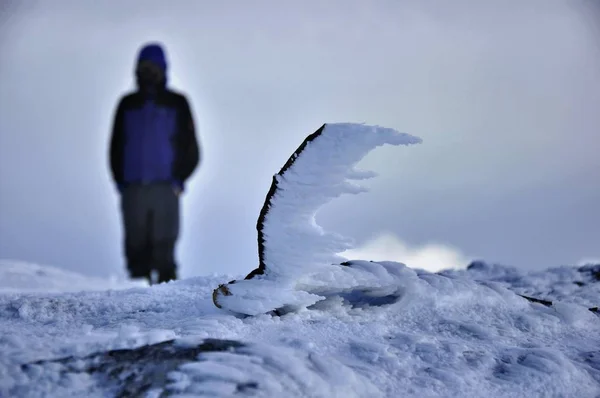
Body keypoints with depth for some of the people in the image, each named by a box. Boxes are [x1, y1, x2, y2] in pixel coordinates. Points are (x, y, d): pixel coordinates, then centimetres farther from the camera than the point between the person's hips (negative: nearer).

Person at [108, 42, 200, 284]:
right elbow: (116, 147, 18)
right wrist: (120, 182, 6)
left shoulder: (176, 103, 9)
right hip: (133, 189, 2)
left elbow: (191, 149, 9)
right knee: (136, 245, -1)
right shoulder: (128, 104, 15)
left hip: (165, 189, -2)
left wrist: (179, 180, -3)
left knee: (164, 244, -10)